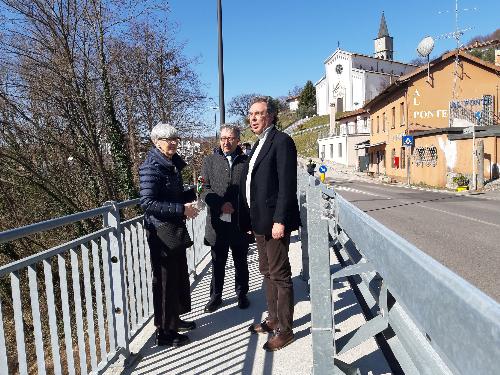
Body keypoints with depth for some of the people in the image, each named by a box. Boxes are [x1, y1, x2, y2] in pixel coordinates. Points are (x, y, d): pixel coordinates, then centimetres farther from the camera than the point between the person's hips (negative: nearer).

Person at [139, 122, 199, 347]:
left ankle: (175, 319, 36)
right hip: (161, 232, -9)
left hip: (175, 230, 9)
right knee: (165, 281, 2)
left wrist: (193, 193, 7)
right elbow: (147, 203, -22)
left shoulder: (172, 164, 11)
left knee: (179, 276, 18)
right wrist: (181, 209, -23)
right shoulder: (151, 167, -15)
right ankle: (165, 332, 17)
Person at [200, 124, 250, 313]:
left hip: (240, 221, -1)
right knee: (218, 261, 13)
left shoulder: (246, 161, 1)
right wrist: (220, 204, -13)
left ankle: (242, 294, 32)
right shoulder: (210, 161, 6)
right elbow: (204, 189, 2)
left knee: (241, 261, 14)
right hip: (217, 221, 1)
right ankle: (215, 296, 28)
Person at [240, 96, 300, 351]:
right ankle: (273, 319, 34)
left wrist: (280, 221, -22)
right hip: (259, 221, 9)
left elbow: (287, 185, -18)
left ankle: (285, 329, 15)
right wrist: (252, 220, 15)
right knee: (267, 272, 18)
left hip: (274, 221, -9)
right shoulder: (259, 145, 17)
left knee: (280, 275, 1)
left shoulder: (281, 141, -11)